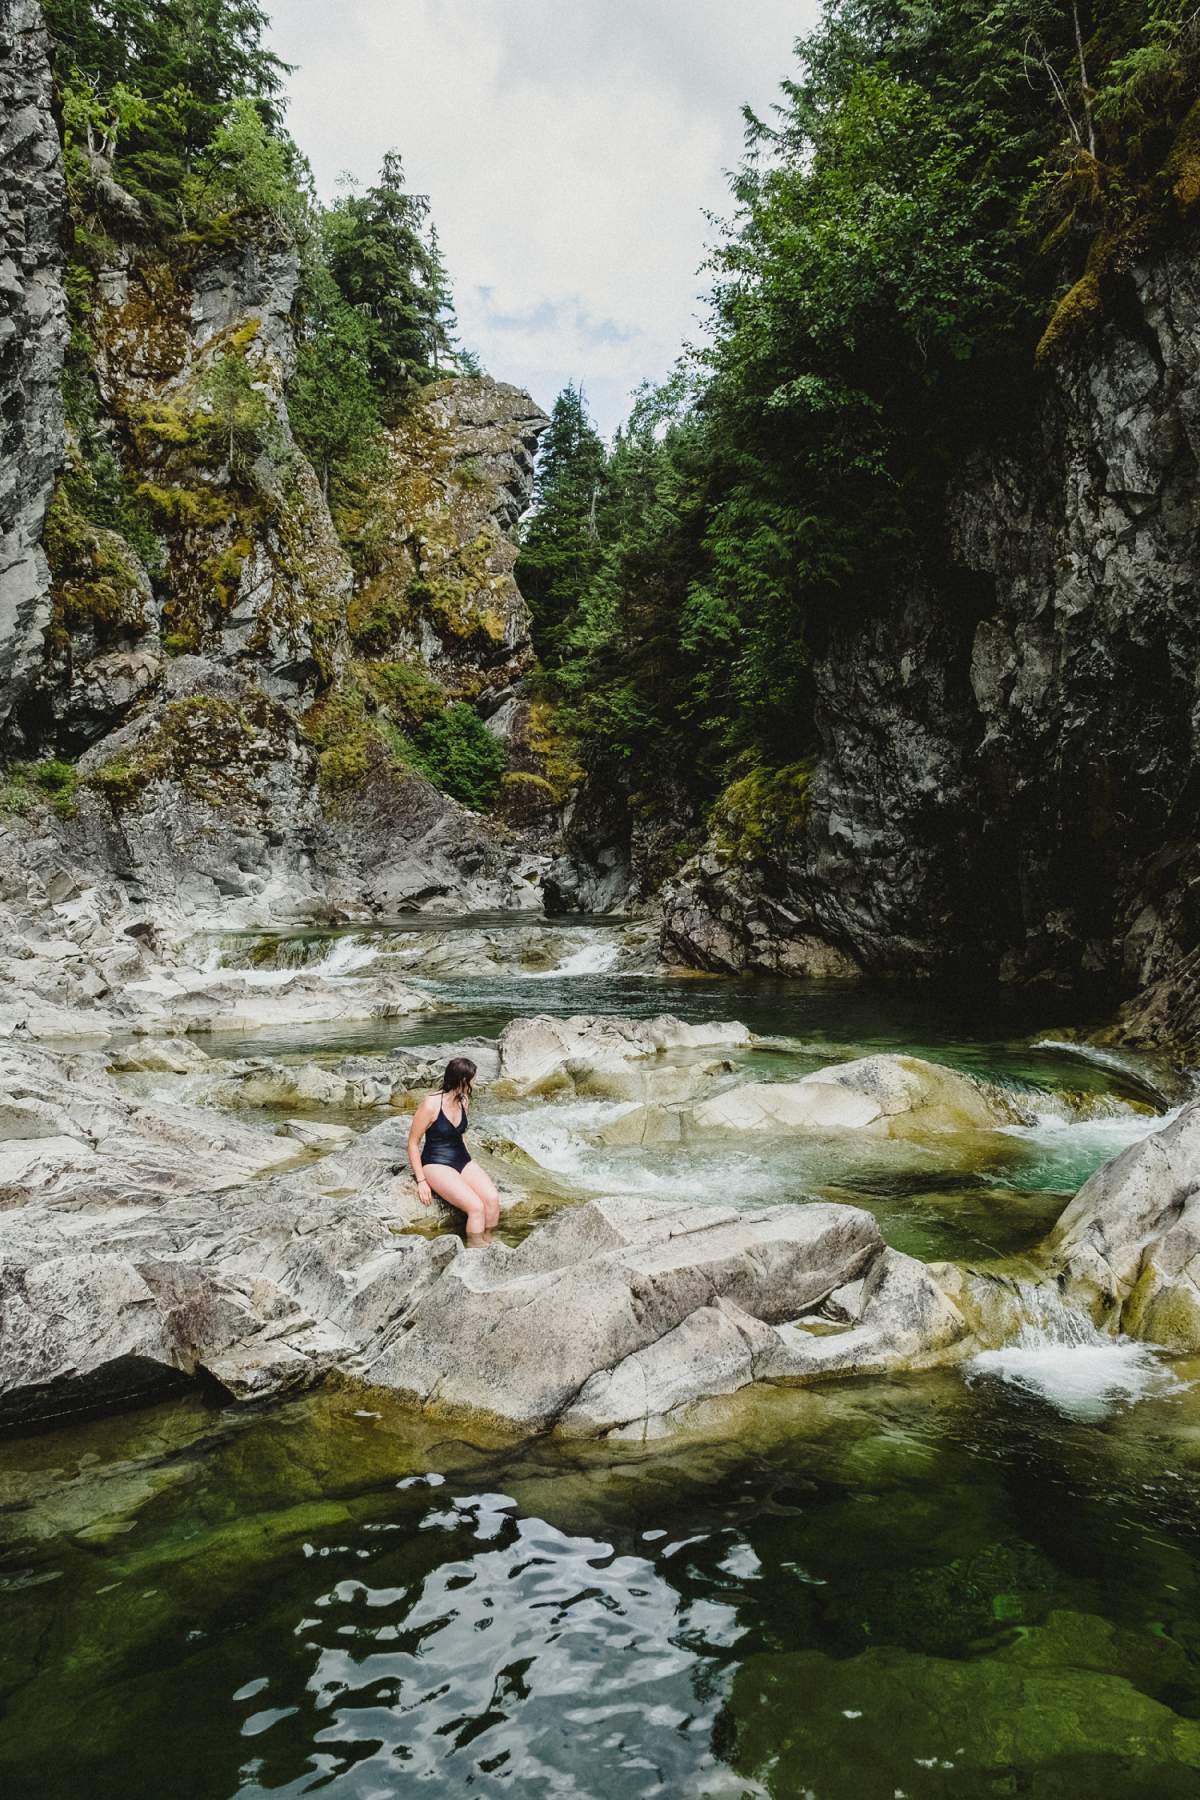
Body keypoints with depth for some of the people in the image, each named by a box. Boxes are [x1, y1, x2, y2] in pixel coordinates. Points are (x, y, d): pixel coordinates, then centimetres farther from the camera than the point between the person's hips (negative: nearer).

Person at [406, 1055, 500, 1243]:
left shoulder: (463, 1101, 5)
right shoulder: (431, 1104, -16)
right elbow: (413, 1143, -10)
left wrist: (471, 1169, 13)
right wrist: (421, 1181, -13)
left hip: (462, 1160, 6)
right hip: (437, 1164, -6)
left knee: (493, 1198, -21)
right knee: (476, 1207, -27)